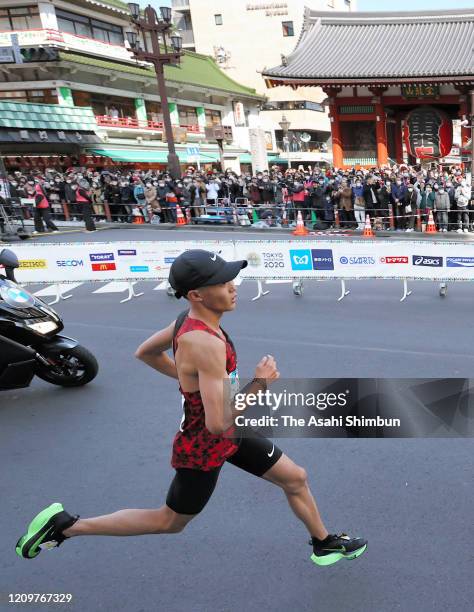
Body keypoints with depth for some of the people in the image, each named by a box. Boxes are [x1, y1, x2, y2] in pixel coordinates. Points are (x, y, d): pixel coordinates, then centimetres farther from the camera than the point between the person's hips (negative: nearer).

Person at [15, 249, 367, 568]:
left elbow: (145, 352, 8)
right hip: (203, 448, -8)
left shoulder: (191, 319, -8)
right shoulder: (205, 343, -36)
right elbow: (218, 423, -38)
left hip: (229, 434, 8)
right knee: (169, 523, 15)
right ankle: (66, 525, 26)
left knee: (296, 478, 16)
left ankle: (324, 544, 42)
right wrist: (260, 383, -27)